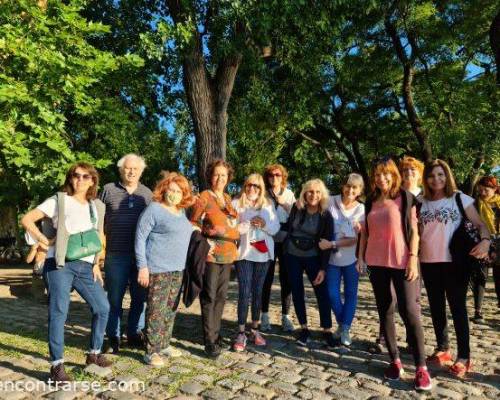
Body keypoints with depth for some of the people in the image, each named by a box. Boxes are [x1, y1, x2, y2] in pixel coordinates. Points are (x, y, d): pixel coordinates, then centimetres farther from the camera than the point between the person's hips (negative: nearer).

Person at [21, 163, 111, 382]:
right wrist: (46, 242, -6)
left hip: (85, 266, 5)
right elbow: (27, 219, 0)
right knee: (59, 312, -6)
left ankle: (94, 353, 23)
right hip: (59, 264, -5)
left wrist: (96, 264, 11)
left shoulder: (97, 206, 15)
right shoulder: (59, 200, 3)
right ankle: (57, 365, 3)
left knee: (102, 307, 5)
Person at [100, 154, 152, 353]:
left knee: (139, 297, 10)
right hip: (116, 255, -2)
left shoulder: (147, 193, 10)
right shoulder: (108, 190, 3)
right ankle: (113, 337, 20)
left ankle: (135, 333, 26)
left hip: (142, 255, 2)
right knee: (115, 298, 6)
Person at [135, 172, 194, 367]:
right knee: (156, 310, -4)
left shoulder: (182, 212, 12)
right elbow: (140, 237, -10)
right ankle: (151, 351, 7)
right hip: (158, 269, -7)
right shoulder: (154, 209, -8)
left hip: (178, 269, 7)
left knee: (171, 309, 14)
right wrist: (142, 266, -14)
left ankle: (164, 344, 27)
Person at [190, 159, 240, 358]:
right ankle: (210, 341, 5)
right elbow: (193, 223, -7)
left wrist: (231, 239, 14)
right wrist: (204, 243, -16)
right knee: (209, 297, -2)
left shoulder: (228, 198, 14)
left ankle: (215, 333, 26)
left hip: (227, 254, 7)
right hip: (210, 254, -6)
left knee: (221, 296, 13)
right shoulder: (204, 197, -6)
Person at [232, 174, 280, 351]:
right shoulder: (236, 204, 2)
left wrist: (264, 224, -11)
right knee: (244, 292, -5)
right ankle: (241, 333, 5)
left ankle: (255, 330, 23)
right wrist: (248, 224, -19)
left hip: (263, 253, 3)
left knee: (258, 291, 10)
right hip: (244, 253, -3)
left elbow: (276, 228, 7)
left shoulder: (268, 205, 11)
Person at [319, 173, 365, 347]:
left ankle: (346, 330, 19)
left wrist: (332, 244, -21)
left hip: (351, 258, 0)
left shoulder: (361, 209, -5)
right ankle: (341, 324, 27)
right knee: (333, 294, 3)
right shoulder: (331, 202, -5)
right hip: (332, 258, 0)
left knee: (350, 293, 6)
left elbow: (355, 239, -11)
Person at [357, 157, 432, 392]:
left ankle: (421, 367, 2)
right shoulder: (371, 202, 11)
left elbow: (413, 229, -4)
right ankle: (395, 361, 18)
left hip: (401, 261, -4)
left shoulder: (405, 197, -1)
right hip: (376, 262, 5)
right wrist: (360, 256, 9)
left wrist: (413, 258, -12)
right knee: (385, 311, 8)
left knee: (408, 311, -7)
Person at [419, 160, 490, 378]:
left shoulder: (460, 199, 0)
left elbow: (479, 224, -2)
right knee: (436, 307, 12)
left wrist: (485, 240, -21)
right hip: (428, 262, 4)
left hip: (455, 261, -4)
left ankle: (464, 357, 9)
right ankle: (442, 349, 26)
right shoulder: (422, 203, 8)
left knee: (457, 307, 0)